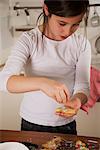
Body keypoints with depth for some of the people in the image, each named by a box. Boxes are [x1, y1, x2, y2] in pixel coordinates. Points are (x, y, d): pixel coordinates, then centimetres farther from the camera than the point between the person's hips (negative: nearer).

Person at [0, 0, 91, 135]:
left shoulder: (82, 44, -9)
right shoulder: (29, 40, -16)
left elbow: (82, 87, -8)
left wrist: (77, 100, -32)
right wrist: (41, 83, -45)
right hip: (31, 123, -1)